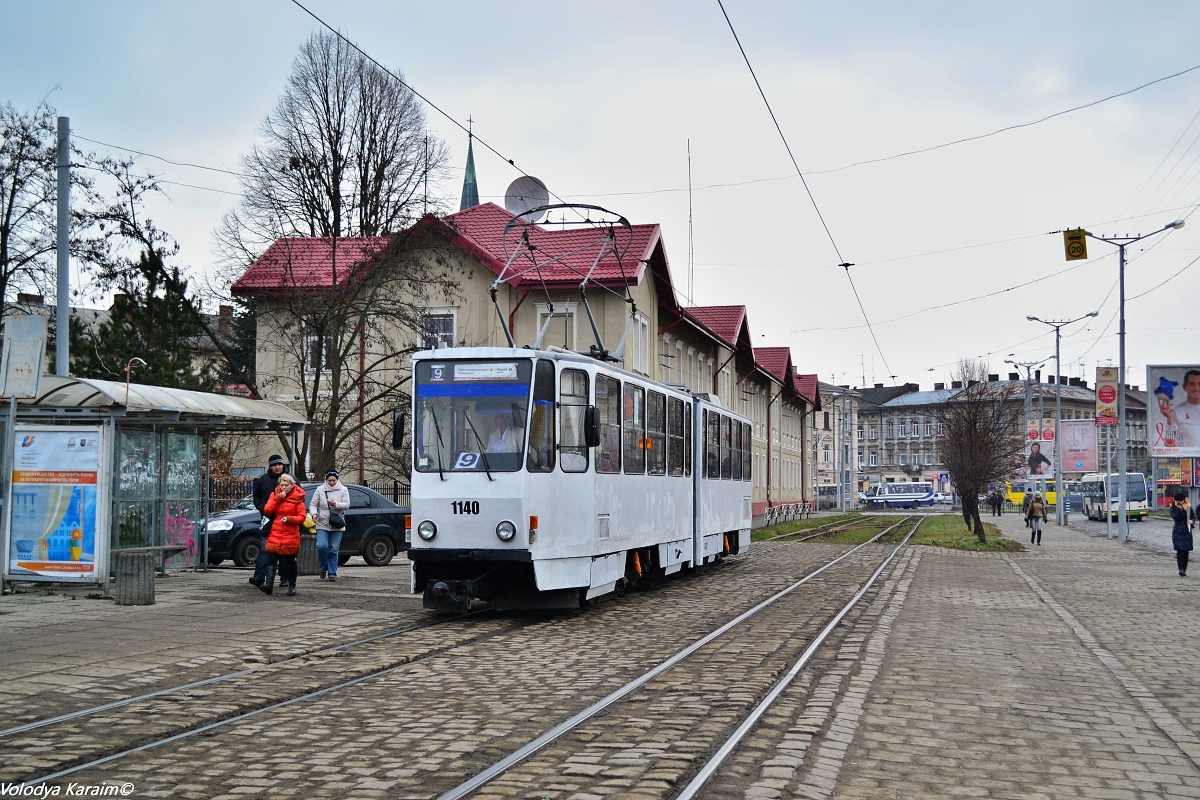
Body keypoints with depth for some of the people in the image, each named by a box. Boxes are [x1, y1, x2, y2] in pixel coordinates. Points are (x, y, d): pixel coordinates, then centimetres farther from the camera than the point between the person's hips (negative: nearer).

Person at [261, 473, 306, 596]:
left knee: (290, 561, 7)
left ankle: (292, 586, 19)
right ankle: (269, 584, -21)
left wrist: (289, 519, -18)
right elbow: (267, 510, -3)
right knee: (271, 558, -12)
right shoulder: (274, 495, 8)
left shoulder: (297, 498, 0)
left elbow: (302, 517, -2)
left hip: (290, 536, -2)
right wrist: (278, 498, -11)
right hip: (275, 534, 2)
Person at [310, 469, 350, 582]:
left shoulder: (343, 490, 4)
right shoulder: (320, 490, 4)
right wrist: (314, 513, -18)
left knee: (333, 549, 1)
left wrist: (335, 504, -23)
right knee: (322, 546, -15)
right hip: (322, 525, 0)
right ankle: (323, 568, 9)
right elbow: (313, 504, 2)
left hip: (337, 526, 0)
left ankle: (332, 573, 9)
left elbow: (347, 505, -5)